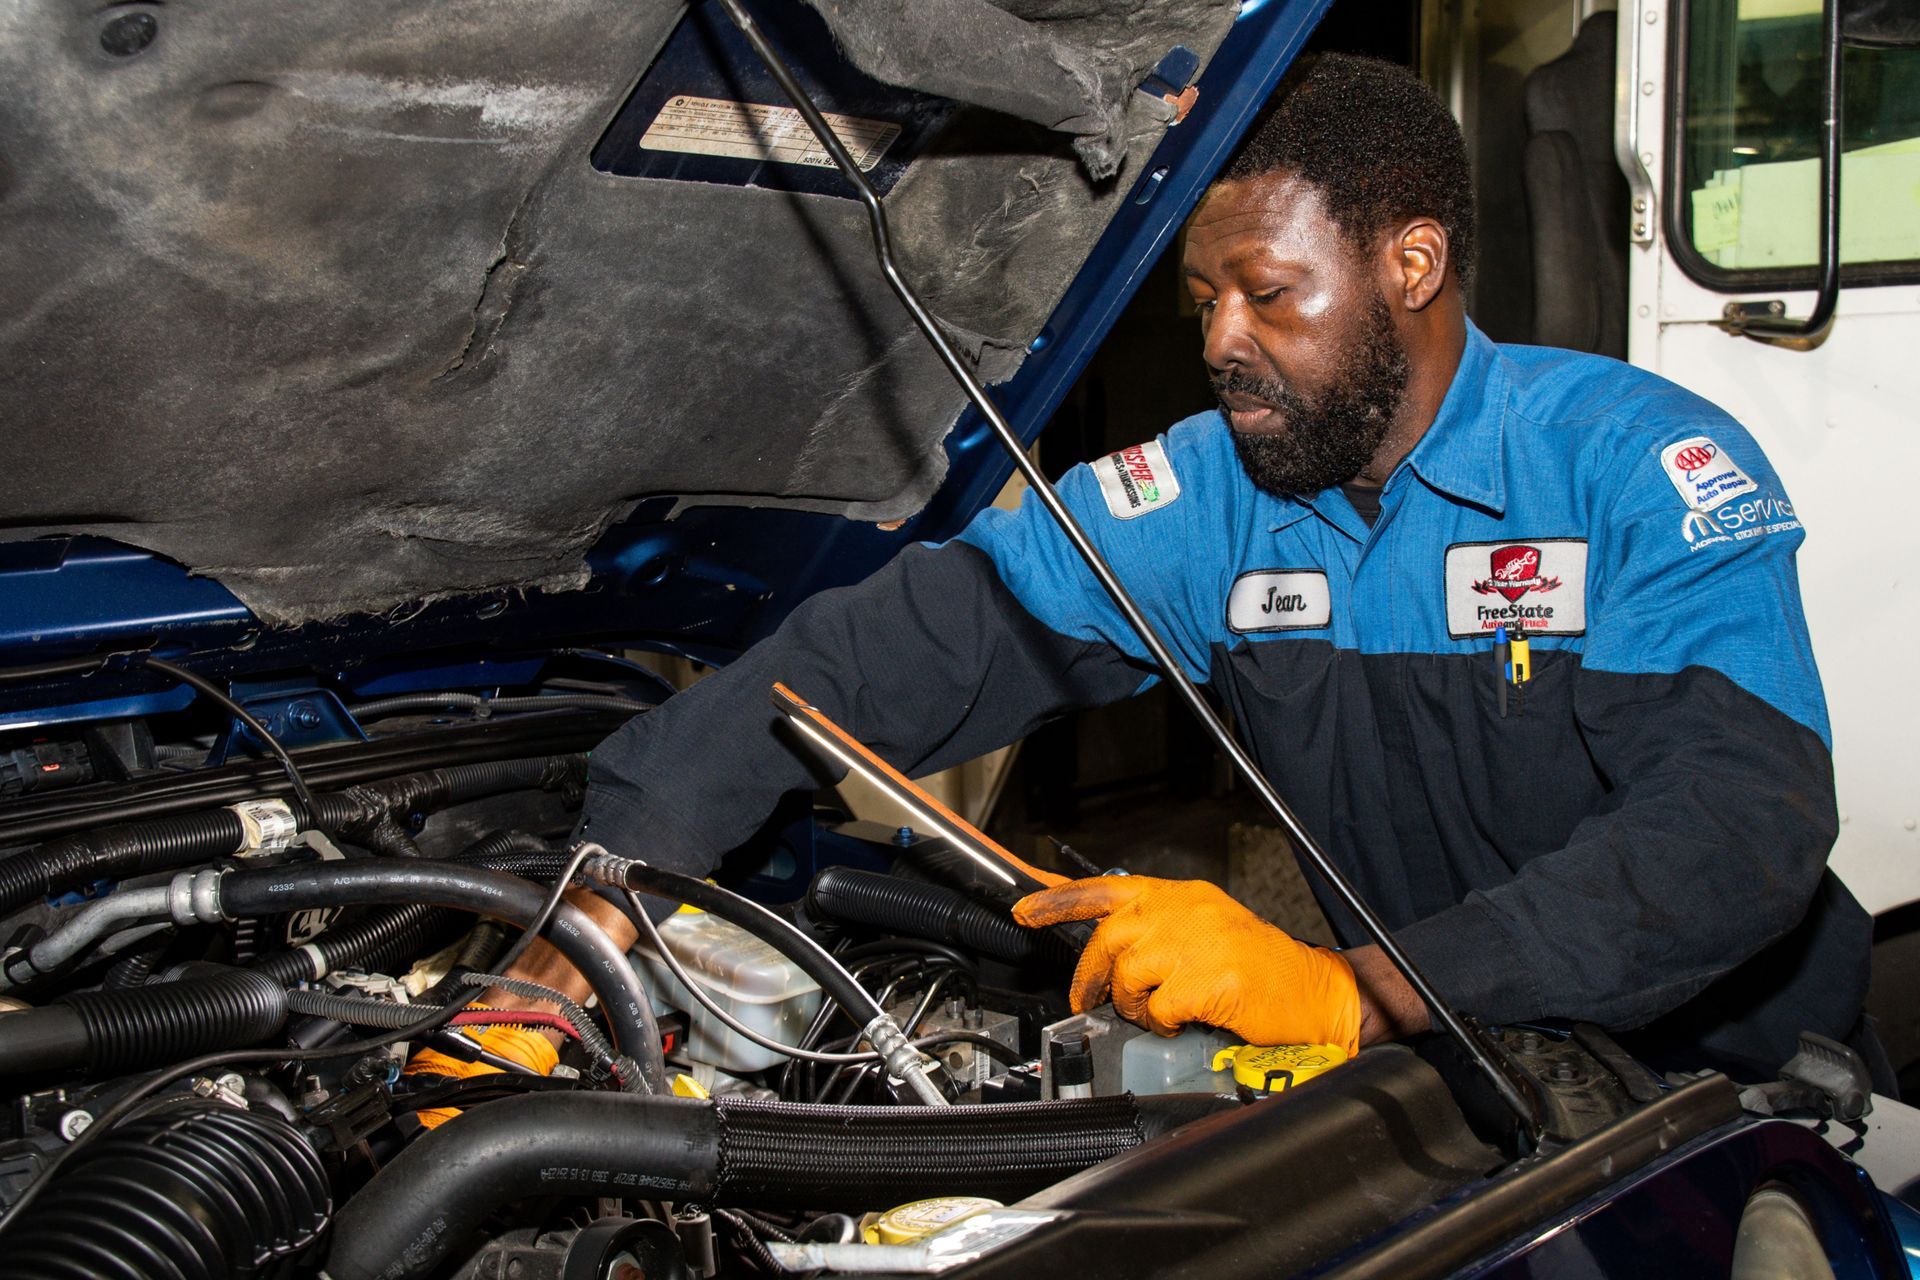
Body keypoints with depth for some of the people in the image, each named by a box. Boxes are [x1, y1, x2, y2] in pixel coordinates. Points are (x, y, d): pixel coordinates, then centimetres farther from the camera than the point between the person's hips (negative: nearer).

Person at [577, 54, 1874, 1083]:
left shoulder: (1646, 465, -16)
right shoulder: (1207, 494, -2)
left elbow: (1743, 826, -30)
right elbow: (911, 644, -9)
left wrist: (1351, 992, -42)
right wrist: (603, 879, -21)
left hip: (1723, 1087, -2)